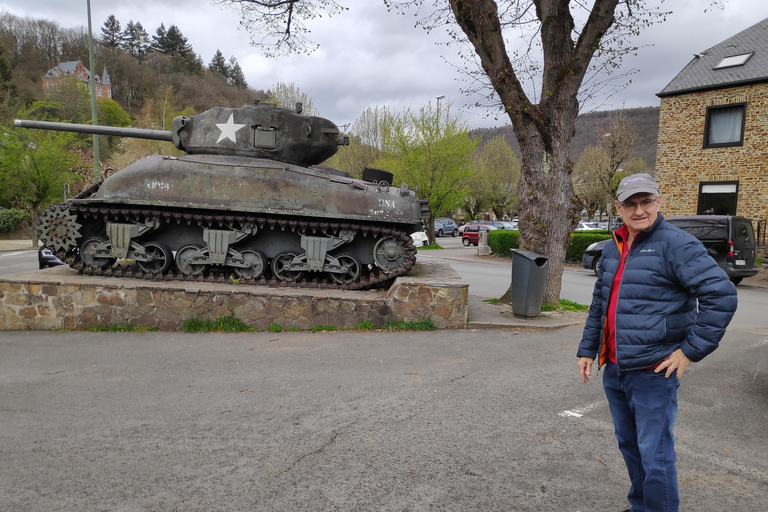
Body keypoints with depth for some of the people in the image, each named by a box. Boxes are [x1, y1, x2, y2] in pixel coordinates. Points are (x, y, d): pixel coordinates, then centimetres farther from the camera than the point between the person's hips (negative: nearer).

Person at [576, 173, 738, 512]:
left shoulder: (676, 243, -13)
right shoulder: (613, 248, 11)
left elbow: (721, 295, -18)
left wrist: (692, 350, -17)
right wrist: (587, 349, 17)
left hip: (652, 372, -8)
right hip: (614, 368, 8)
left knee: (654, 454, 2)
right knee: (628, 443, 21)